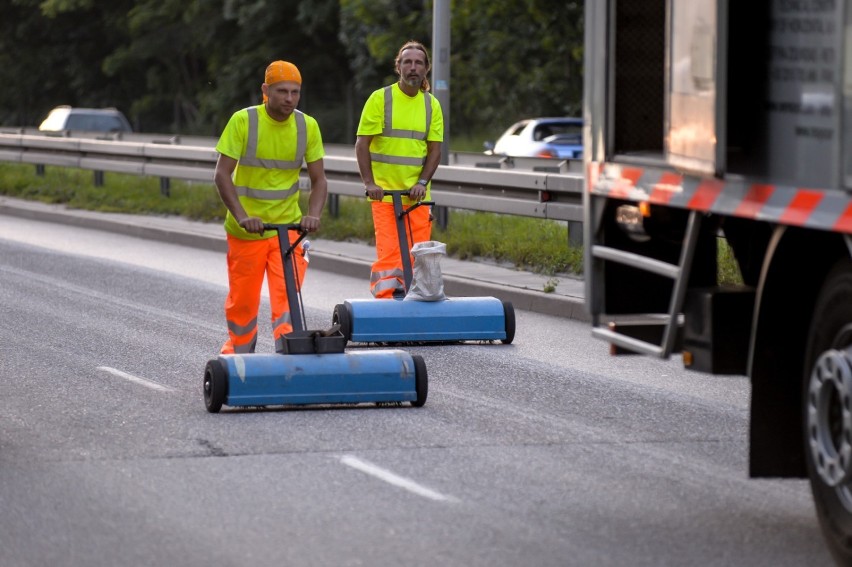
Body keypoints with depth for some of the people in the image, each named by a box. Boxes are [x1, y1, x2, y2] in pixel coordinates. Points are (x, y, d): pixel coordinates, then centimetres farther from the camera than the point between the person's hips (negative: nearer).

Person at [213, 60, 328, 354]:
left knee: (287, 295, -11)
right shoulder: (243, 121, -12)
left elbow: (318, 179, 1)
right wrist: (242, 216, -25)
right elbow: (222, 174, -14)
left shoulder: (307, 126, -3)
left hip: (288, 227, 1)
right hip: (246, 229, -1)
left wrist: (313, 215, -18)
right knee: (243, 298, 10)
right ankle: (238, 349, 33)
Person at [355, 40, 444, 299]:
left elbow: (434, 149, 7)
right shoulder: (380, 99, -1)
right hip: (384, 191, -3)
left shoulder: (431, 105, 10)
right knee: (388, 252, -14)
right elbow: (362, 144, -2)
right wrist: (369, 182, -13)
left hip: (417, 194, 3)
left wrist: (422, 182, -9)